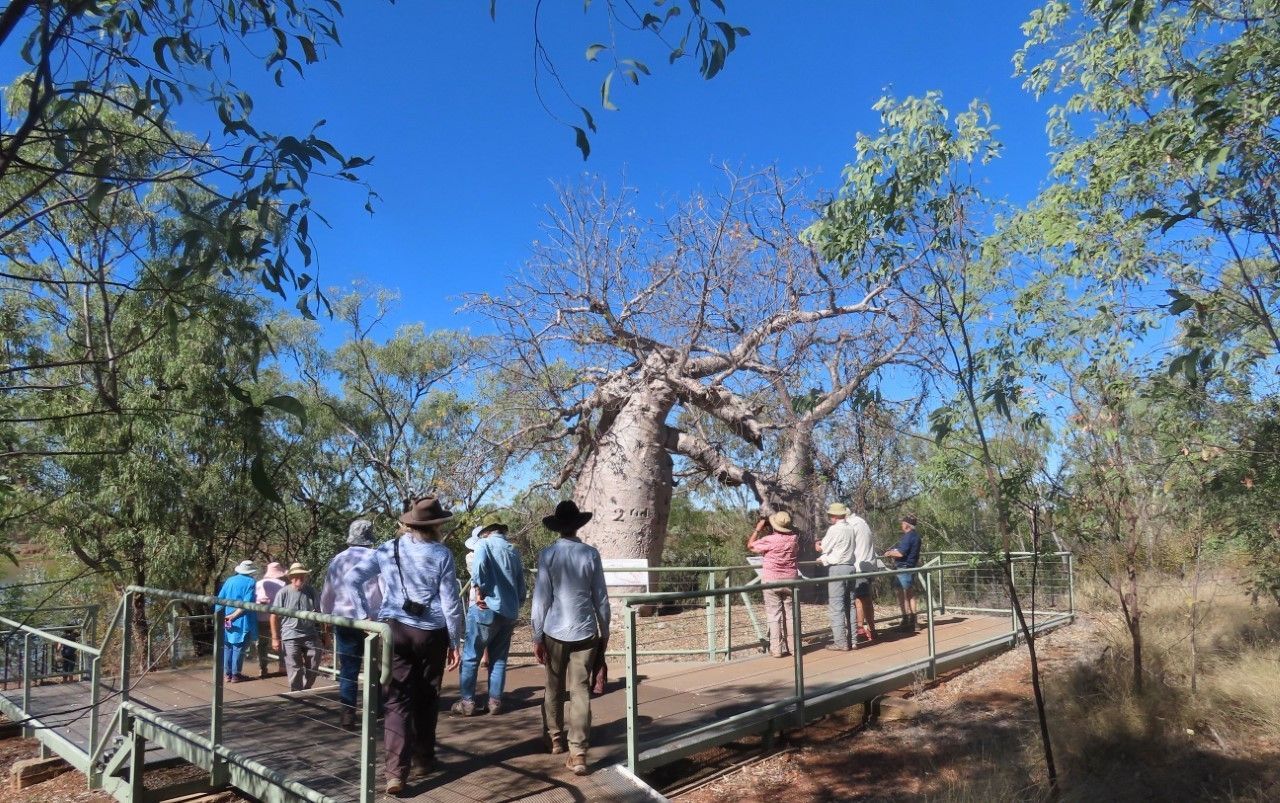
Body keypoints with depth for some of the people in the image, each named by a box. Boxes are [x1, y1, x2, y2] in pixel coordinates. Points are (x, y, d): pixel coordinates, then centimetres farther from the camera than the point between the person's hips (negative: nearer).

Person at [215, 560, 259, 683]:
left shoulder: (229, 580, 9)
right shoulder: (250, 583, -7)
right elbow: (247, 604, -17)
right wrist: (234, 616, -13)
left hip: (227, 621, 5)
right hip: (241, 622, -5)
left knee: (227, 647, 13)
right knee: (238, 648, 2)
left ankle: (227, 674, 16)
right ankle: (235, 674, 5)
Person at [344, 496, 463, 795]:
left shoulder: (388, 549, 2)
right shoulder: (442, 555, -5)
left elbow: (351, 580, -1)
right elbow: (450, 603, -5)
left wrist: (365, 617, 3)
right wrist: (455, 642, 3)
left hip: (395, 630, 1)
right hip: (432, 634, -1)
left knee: (398, 700, 3)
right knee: (426, 699, 15)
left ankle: (396, 771, -6)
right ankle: (424, 759, 29)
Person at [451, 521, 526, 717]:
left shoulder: (484, 543, -1)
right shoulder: (513, 550, 16)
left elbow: (479, 565, -24)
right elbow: (521, 585, 16)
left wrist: (478, 591, -14)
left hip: (486, 610, -6)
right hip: (509, 612, 6)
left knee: (471, 657, 5)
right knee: (499, 659, 13)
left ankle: (467, 702, 7)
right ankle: (495, 701, 14)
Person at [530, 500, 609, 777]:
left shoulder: (548, 554, -8)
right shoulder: (591, 554, -5)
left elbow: (541, 597, -7)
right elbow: (601, 597, 1)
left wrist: (537, 636, 0)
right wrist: (604, 630, 12)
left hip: (555, 631, 0)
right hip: (585, 631, 0)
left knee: (554, 688, 18)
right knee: (581, 691, 3)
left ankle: (554, 739, 35)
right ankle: (578, 754, 0)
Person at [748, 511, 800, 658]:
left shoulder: (769, 540, -16)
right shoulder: (794, 538, -4)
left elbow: (750, 545, -1)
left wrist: (758, 529, 6)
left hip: (772, 581, -4)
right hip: (790, 580, 4)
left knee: (774, 615, 2)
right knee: (791, 614, 10)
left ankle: (777, 649, 1)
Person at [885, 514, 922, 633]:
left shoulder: (908, 536, -17)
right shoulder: (916, 536, 13)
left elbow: (901, 553, -22)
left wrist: (890, 553, -5)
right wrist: (894, 552, 18)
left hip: (904, 569, -10)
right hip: (912, 568, 10)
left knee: (903, 597, -6)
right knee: (911, 596, 14)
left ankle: (906, 622, -7)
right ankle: (912, 622, 19)